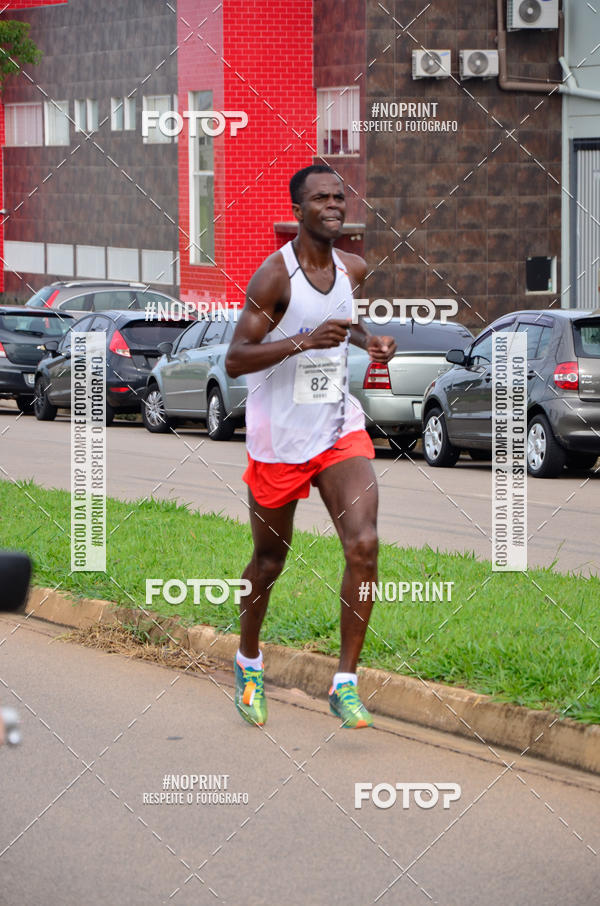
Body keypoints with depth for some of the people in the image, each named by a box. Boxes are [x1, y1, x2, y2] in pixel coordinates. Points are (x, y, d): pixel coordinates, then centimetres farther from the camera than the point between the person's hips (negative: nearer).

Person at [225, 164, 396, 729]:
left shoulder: (353, 270, 3)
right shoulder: (275, 275, -16)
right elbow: (234, 360, -20)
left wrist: (368, 341, 5)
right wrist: (305, 341, -31)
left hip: (339, 428, 4)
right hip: (278, 436, -4)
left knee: (364, 547, -15)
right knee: (270, 559, 12)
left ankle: (346, 683, -8)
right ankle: (249, 661, 38)